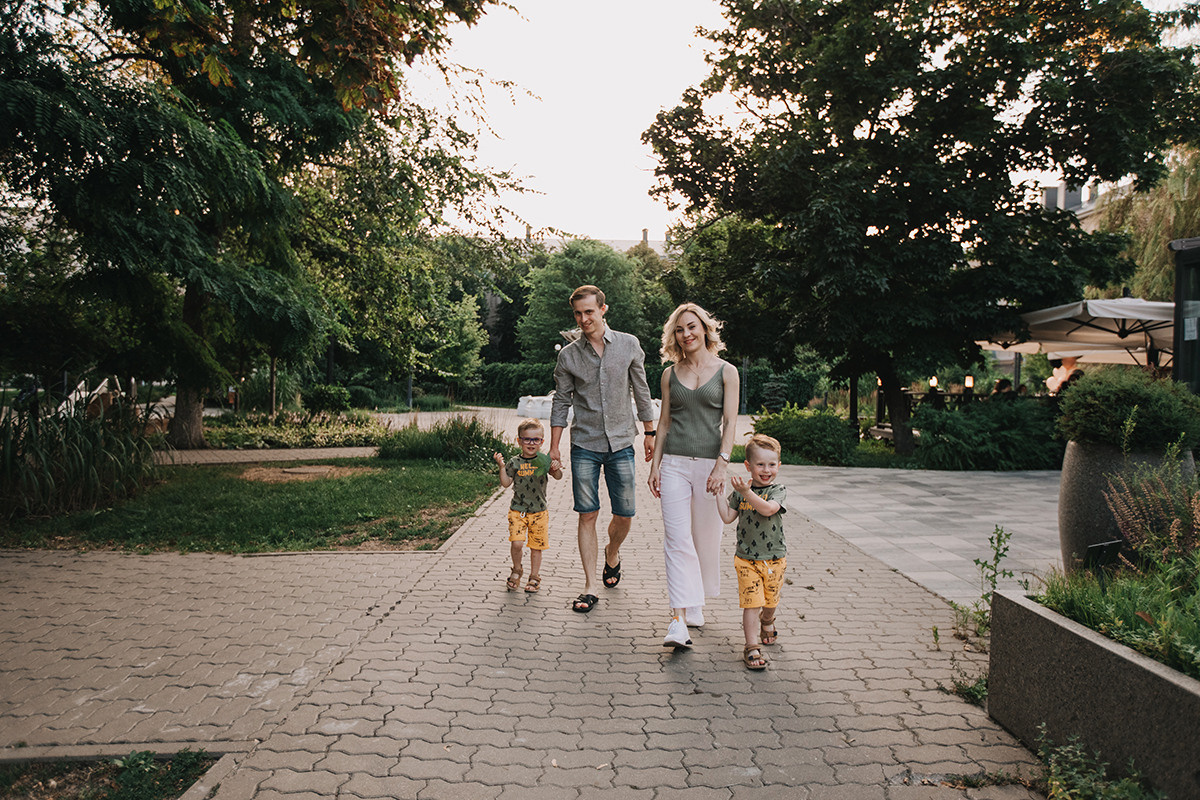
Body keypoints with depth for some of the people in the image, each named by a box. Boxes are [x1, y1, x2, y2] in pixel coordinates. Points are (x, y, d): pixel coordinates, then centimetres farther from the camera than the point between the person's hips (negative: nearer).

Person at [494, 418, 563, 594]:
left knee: (536, 546, 7)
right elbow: (505, 483, 0)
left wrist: (556, 470, -26)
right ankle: (517, 570, 14)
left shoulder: (544, 461, 0)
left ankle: (534, 576, 24)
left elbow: (558, 477, -5)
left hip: (539, 511, 1)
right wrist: (502, 467, -12)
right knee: (517, 543, -13)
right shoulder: (515, 462, 0)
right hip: (518, 510, -1)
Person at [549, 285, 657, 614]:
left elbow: (641, 391, 9)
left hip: (620, 443, 1)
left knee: (625, 515, 3)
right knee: (588, 515, -2)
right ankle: (590, 587, 6)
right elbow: (561, 402, 5)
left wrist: (649, 432, 10)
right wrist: (554, 449, 2)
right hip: (584, 445, 0)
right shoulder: (568, 355, 0)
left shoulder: (629, 344, 1)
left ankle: (612, 552, 36)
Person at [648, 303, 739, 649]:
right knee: (677, 539, -7)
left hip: (709, 464, -1)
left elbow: (730, 423, -2)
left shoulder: (726, 371, 3)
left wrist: (721, 466, -12)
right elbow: (664, 422, 13)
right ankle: (679, 620, -11)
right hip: (674, 464, 1)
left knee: (705, 538, 7)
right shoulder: (670, 374, 10)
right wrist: (655, 465, 7)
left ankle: (695, 605, 26)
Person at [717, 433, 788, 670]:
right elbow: (728, 517, 1)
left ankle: (766, 623, 51)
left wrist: (747, 492, -38)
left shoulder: (778, 490, -8)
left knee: (770, 600, 20)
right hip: (747, 559, 0)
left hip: (774, 558, 0)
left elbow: (768, 509, -28)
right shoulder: (739, 491, -1)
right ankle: (752, 647, 0)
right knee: (751, 602, -7)